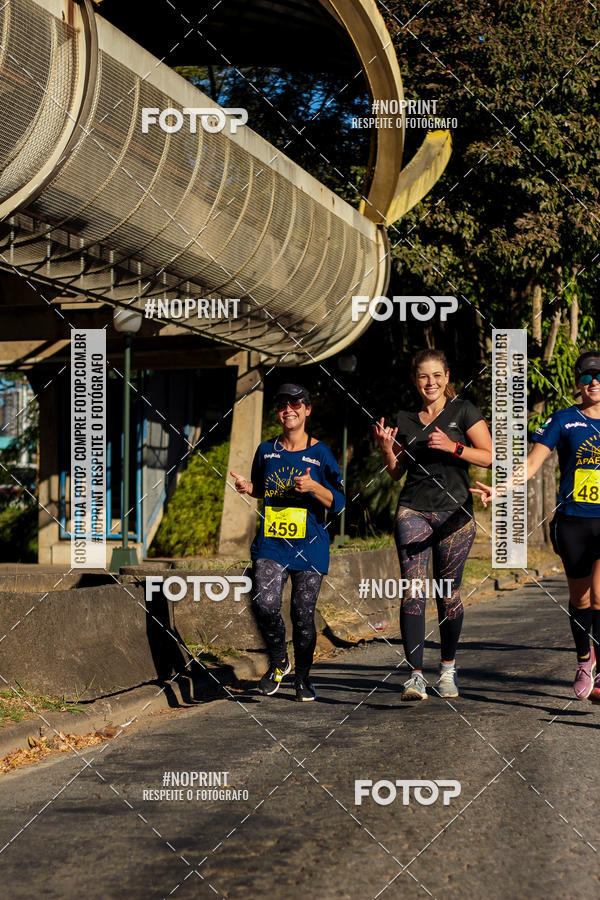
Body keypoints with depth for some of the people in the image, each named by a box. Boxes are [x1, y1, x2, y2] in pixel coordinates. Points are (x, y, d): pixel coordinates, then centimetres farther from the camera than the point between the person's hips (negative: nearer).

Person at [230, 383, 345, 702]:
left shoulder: (320, 453, 0)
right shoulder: (266, 450, 9)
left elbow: (337, 502, 0)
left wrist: (313, 487, -18)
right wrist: (248, 487, 3)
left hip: (309, 544, -2)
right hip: (271, 542, 2)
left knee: (303, 614, 0)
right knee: (264, 604, -17)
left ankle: (302, 678, 21)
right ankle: (278, 661, 10)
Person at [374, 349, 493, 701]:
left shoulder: (463, 411, 3)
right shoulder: (405, 419, 13)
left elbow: (490, 456, -4)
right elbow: (396, 472, 18)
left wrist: (453, 447, -16)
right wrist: (386, 448, -1)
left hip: (455, 513, -2)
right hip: (413, 511, 2)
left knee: (448, 593, 3)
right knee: (413, 591, -11)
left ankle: (448, 669, 22)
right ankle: (416, 675, -13)